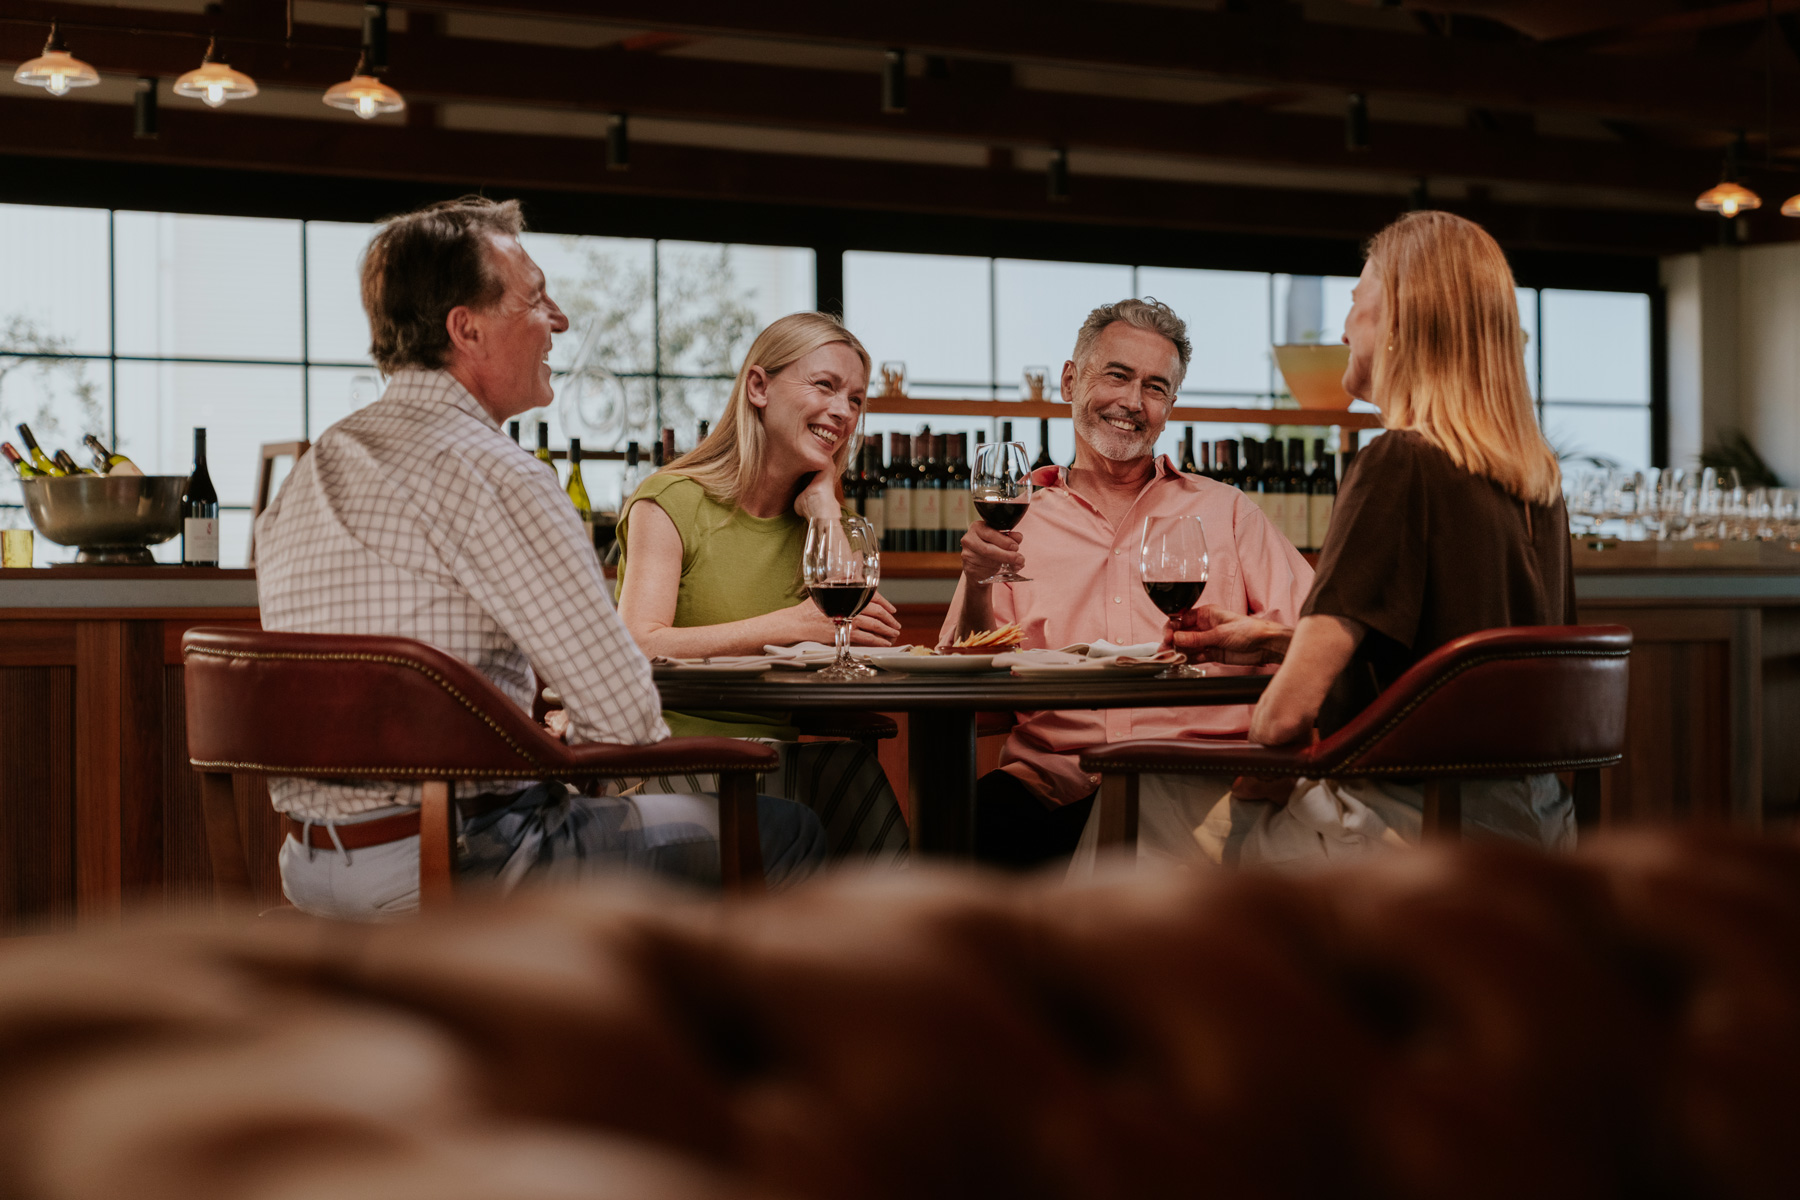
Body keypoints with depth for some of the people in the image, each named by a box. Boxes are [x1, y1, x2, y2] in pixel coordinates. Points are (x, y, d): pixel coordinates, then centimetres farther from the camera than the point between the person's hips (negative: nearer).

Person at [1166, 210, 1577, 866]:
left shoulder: (1399, 463, -15)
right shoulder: (1539, 478, 9)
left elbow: (1290, 709, -20)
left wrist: (1265, 777, 1)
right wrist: (1265, 633, 24)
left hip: (1422, 828, -8)